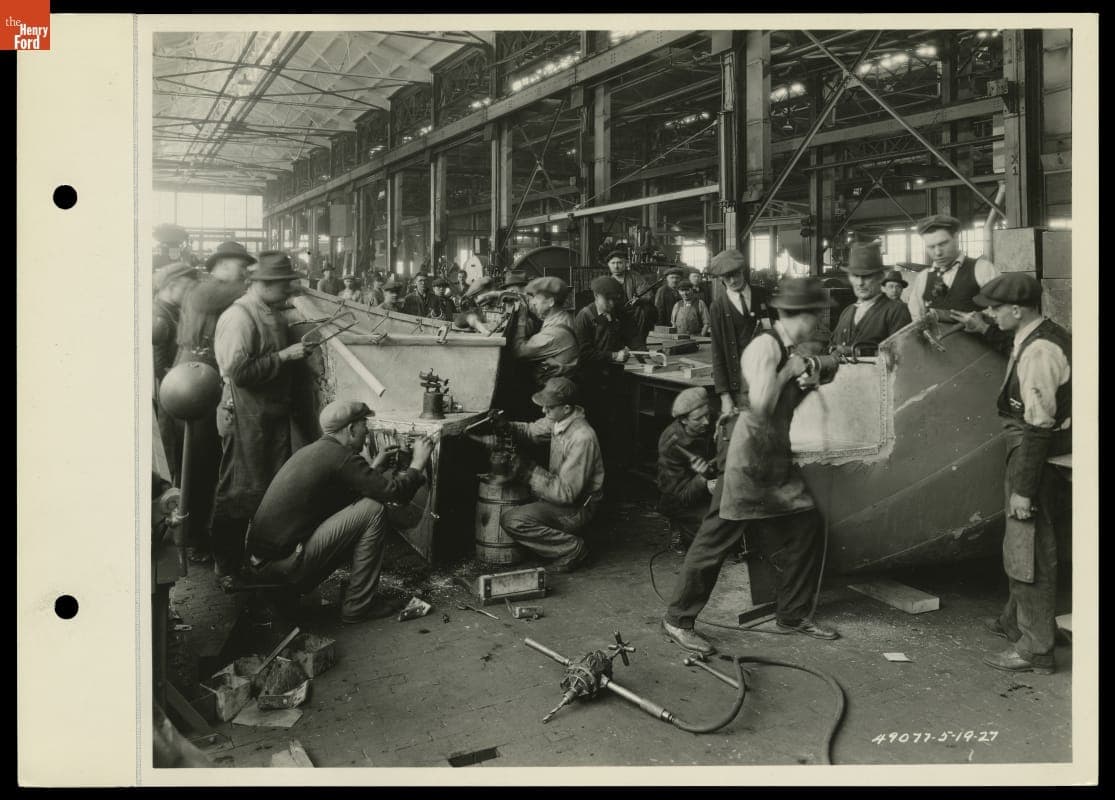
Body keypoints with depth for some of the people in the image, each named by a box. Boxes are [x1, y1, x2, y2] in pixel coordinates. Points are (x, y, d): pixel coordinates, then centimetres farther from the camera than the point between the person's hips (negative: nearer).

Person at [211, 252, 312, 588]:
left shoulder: (274, 314, 12)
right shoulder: (239, 317, -17)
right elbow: (239, 371, -23)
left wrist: (296, 351, 10)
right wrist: (284, 355, -20)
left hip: (275, 414, 9)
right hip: (246, 417, -9)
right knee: (240, 493, 0)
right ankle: (226, 567, 14)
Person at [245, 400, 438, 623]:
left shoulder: (311, 451, 16)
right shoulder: (340, 456, -13)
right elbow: (394, 492, -14)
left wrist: (374, 467, 29)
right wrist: (418, 463, 3)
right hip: (285, 565, -10)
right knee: (373, 511, -9)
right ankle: (358, 605, 0)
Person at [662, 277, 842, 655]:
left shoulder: (790, 349, 10)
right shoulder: (765, 346, -17)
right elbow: (761, 403, -26)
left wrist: (807, 383, 2)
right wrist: (788, 371, -15)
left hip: (777, 455, 9)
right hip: (750, 454, -9)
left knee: (805, 526, 11)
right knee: (717, 535, -3)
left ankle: (793, 614, 27)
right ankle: (678, 619, 8)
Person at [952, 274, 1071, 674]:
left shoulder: (1039, 352, -25)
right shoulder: (1044, 335, 6)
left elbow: (1038, 426, -26)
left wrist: (1022, 488, -24)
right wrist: (985, 331, 24)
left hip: (1036, 457, -10)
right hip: (1033, 450, 10)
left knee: (1028, 549, -1)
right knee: (1021, 544, 22)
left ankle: (1036, 648, 9)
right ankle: (1016, 620, 39)